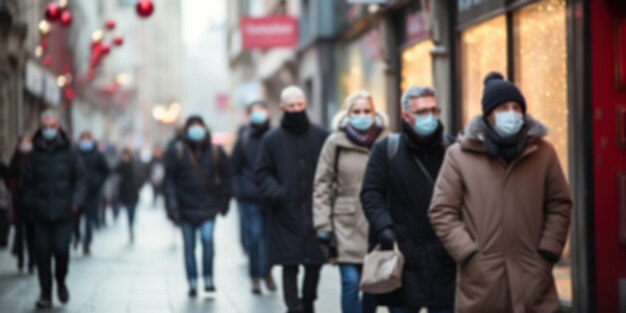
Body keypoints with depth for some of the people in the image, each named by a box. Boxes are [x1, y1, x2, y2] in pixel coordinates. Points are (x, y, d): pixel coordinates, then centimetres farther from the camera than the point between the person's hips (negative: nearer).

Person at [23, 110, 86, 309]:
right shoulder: (34, 155, 6)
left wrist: (76, 201, -7)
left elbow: (80, 179, 4)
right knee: (43, 253, 0)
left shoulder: (69, 152, 2)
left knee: (61, 250, -9)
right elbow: (28, 183, 12)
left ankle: (61, 281, 21)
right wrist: (29, 204, 3)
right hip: (41, 213, 2)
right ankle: (46, 294, 10)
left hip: (64, 212, -1)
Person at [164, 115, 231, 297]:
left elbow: (225, 176, 11)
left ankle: (208, 278, -3)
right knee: (189, 246, 6)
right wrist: (172, 207, -7)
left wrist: (223, 201, 6)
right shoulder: (177, 151, -1)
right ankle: (192, 283, 14)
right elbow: (170, 180, -1)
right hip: (186, 207, 0)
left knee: (207, 239, -17)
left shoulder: (215, 151, 2)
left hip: (208, 207, 0)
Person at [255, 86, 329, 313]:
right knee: (290, 265, -3)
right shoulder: (272, 139, 1)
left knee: (315, 262, 8)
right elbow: (262, 173, 4)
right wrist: (276, 194, -12)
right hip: (285, 213, -2)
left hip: (315, 211, 2)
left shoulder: (321, 136, 3)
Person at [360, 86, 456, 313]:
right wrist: (383, 226, -15)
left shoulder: (449, 148, 6)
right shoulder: (387, 149, 2)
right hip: (402, 255, -1)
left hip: (443, 258, 1)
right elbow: (371, 193, 0)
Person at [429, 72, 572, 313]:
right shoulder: (459, 155, 1)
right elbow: (442, 211, 1)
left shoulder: (543, 152, 6)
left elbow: (560, 205, 9)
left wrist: (547, 254, -2)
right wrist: (469, 254, -9)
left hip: (532, 279, 1)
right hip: (479, 283, -1)